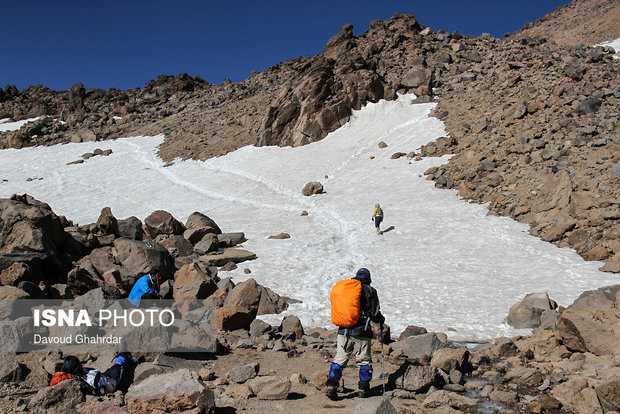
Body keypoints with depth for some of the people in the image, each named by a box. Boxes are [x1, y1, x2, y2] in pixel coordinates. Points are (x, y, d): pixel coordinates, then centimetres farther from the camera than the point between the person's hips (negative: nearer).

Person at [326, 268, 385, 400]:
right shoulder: (370, 291, 0)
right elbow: (375, 314, -3)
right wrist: (381, 320, 18)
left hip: (344, 331, 3)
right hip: (362, 333, -3)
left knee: (339, 359, 8)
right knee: (364, 360, 10)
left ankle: (331, 387, -1)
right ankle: (363, 389, 14)